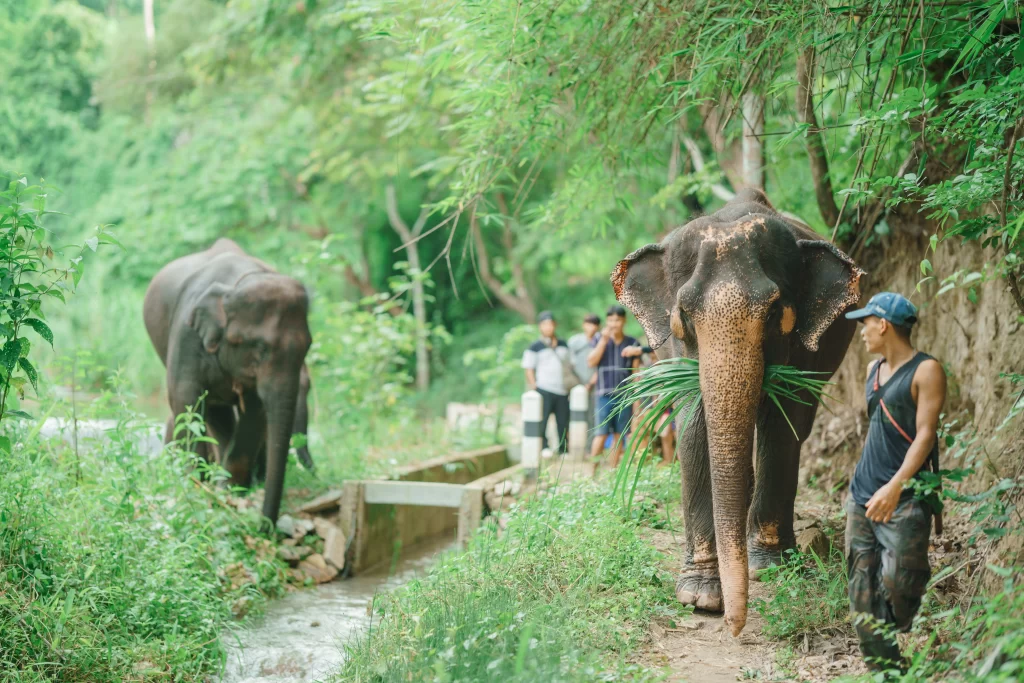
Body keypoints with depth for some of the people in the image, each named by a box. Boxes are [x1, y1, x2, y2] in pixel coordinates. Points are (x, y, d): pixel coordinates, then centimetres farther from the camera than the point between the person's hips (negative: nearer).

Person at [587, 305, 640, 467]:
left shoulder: (632, 344, 7)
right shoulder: (600, 340, 7)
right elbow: (591, 362, -6)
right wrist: (603, 340, -11)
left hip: (625, 396, 2)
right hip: (604, 394, -2)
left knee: (619, 435, 5)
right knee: (601, 433, -8)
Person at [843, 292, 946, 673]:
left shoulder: (925, 371, -7)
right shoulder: (874, 370, 16)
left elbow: (925, 434, -14)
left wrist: (896, 485, -25)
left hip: (904, 500, -7)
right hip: (863, 497, 8)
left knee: (897, 585, -14)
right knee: (863, 591, 4)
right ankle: (881, 668, 8)